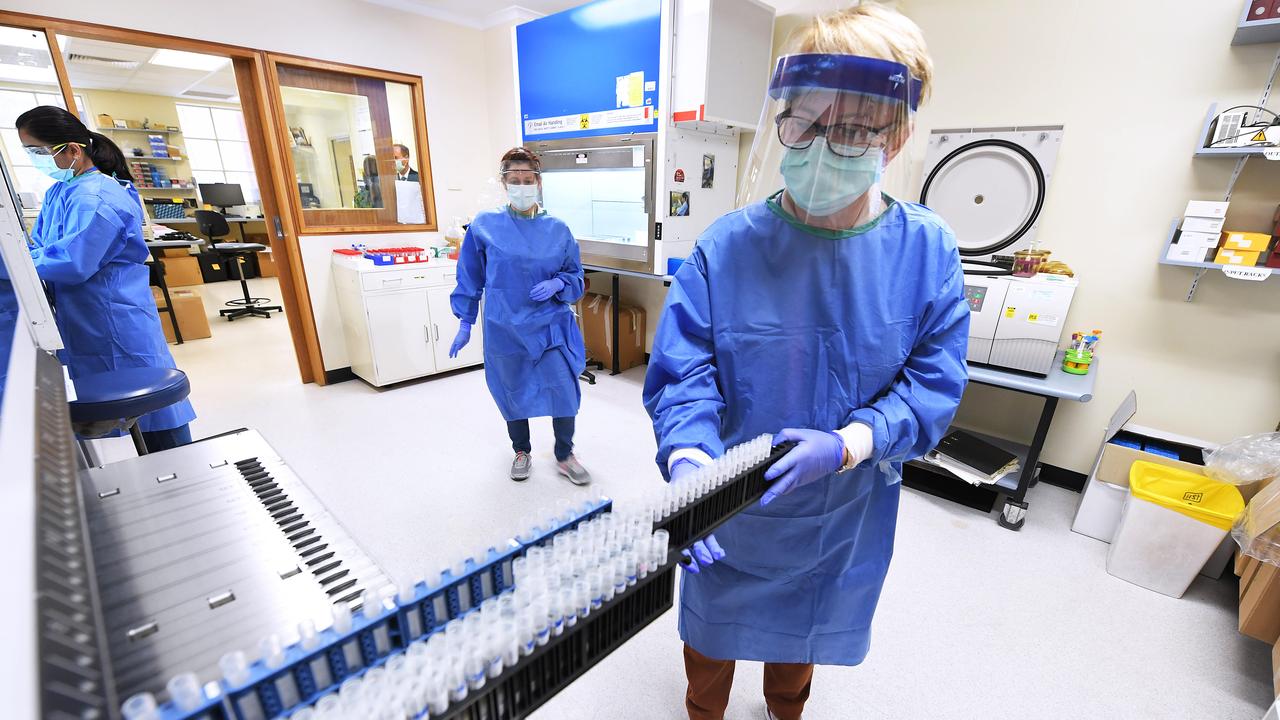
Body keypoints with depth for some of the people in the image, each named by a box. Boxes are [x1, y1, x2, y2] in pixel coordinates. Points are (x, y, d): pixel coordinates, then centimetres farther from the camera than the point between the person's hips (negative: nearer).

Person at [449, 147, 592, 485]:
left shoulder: (558, 229, 0)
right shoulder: (484, 225, -2)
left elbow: (576, 276, 8)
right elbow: (470, 279, 5)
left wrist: (558, 284, -14)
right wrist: (465, 323, 5)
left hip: (550, 327, 0)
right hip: (504, 328, 0)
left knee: (564, 391, -6)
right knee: (512, 393, 14)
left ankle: (564, 456, 20)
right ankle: (521, 451, 40)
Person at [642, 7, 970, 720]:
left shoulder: (928, 250, -12)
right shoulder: (727, 247, -17)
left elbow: (934, 383, -10)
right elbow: (682, 375, -18)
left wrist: (847, 445, -27)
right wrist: (687, 463, -36)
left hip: (844, 512, 2)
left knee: (806, 626, 30)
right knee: (714, 625, 24)